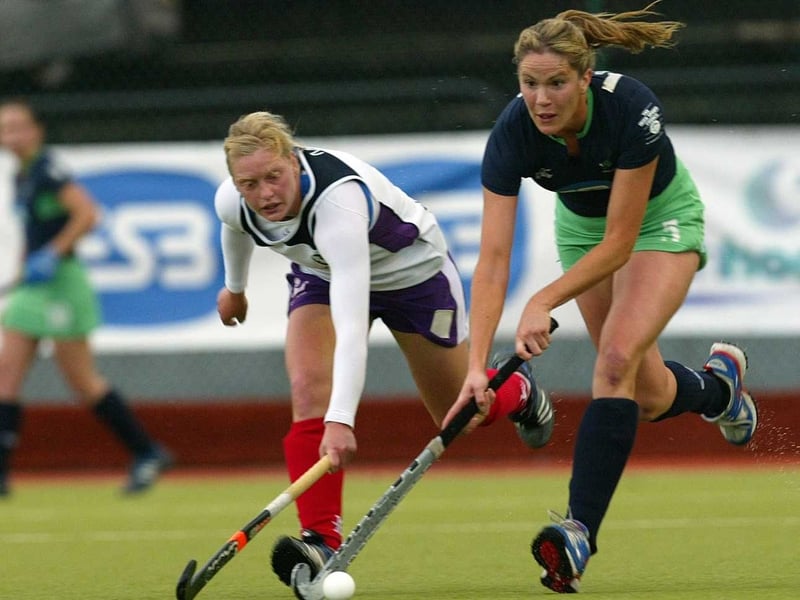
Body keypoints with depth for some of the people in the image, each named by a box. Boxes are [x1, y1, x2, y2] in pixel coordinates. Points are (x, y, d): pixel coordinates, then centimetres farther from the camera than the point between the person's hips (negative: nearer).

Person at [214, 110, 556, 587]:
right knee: (309, 388, -23)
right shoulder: (231, 202, -26)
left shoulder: (338, 199, -46)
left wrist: (341, 420, -62)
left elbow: (351, 326, -54)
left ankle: (518, 391, 49)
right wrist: (235, 287, 24)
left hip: (413, 268, -4)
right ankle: (322, 541, -25)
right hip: (321, 273, 4)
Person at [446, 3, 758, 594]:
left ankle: (580, 529, -26)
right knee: (648, 396, 6)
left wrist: (543, 303, -43)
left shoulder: (632, 108, -38)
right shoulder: (512, 134, -30)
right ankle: (720, 382, 42)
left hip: (660, 220, -4)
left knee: (617, 359, -25)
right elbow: (493, 257, -33)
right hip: (582, 227, 4)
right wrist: (476, 365, -43)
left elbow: (620, 241, -34)